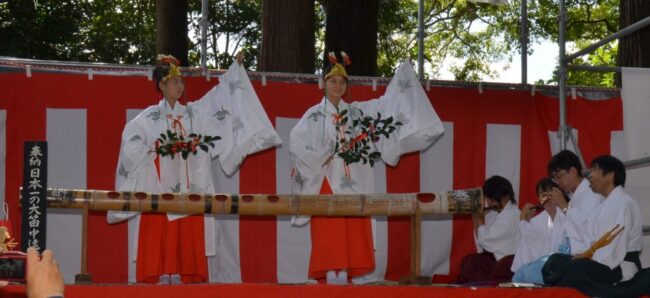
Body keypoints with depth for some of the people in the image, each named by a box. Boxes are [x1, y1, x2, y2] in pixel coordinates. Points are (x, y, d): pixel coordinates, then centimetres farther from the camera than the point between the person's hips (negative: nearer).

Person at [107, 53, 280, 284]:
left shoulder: (194, 113, 14)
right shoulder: (150, 116, 4)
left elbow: (218, 96, 12)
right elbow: (130, 138, -3)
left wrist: (236, 66, 9)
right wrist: (152, 149, -10)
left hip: (188, 188, 4)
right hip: (159, 186, -3)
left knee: (187, 236, -1)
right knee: (160, 235, -7)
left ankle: (180, 277, 0)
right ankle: (161, 277, -7)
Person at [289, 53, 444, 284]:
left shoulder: (358, 111, 15)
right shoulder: (315, 115, 3)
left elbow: (386, 105, 13)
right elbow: (296, 144, -7)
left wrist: (403, 71, 11)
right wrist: (321, 160, -12)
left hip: (353, 184, 4)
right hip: (327, 183, -4)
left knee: (352, 235, -1)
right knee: (328, 234, -9)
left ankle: (345, 278, 2)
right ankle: (330, 280, -10)